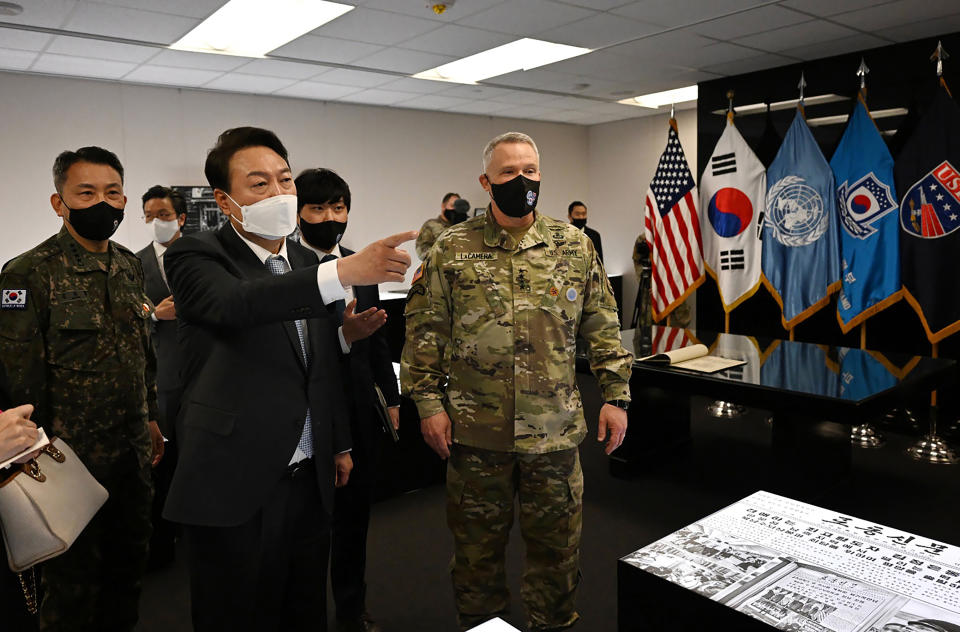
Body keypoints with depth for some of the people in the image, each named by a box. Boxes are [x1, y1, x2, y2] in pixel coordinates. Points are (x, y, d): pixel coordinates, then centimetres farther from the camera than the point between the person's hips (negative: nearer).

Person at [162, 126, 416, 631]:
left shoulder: (306, 262, 10)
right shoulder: (196, 257, -9)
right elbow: (235, 304, -32)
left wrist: (340, 443, 19)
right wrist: (346, 272, -43)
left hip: (310, 479, 6)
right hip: (235, 488, -5)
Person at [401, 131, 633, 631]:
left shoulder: (574, 246, 2)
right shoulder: (452, 249, -2)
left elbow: (603, 328, 5)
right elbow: (425, 331, -1)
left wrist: (616, 397, 1)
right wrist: (429, 402, -5)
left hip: (556, 429, 1)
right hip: (475, 429, -1)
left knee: (557, 543, 15)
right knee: (477, 544, 16)